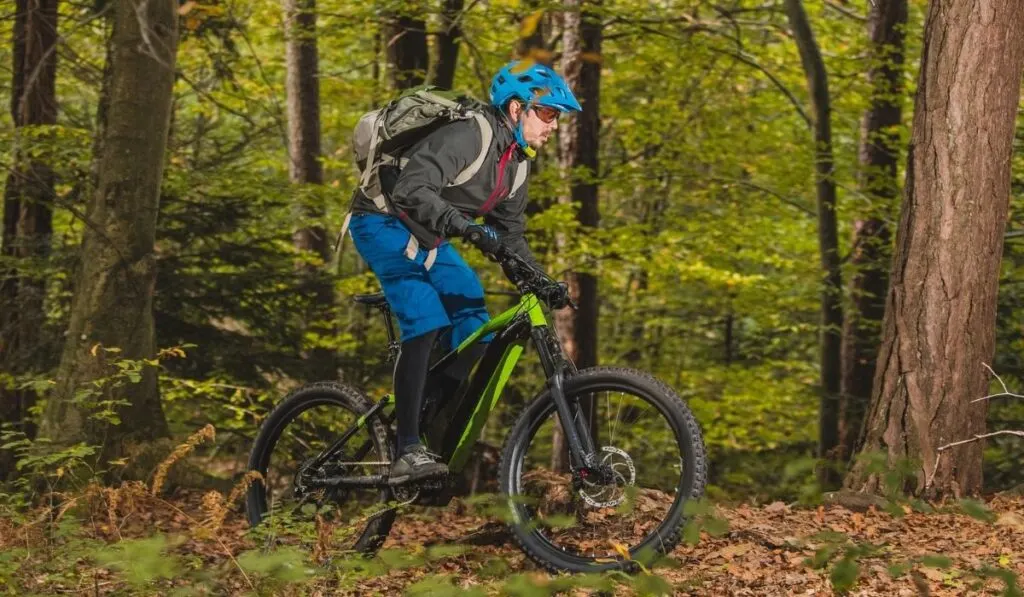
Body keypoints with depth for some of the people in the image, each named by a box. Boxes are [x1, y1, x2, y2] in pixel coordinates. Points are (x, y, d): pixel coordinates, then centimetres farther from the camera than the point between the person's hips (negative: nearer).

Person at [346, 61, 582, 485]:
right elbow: (412, 190, -38)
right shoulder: (469, 136, -26)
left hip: (425, 239, 10)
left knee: (473, 324, 1)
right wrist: (466, 227, -49)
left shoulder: (518, 162, 4)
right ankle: (408, 452, -31)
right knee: (426, 322, -26)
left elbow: (509, 232, 13)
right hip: (383, 224, -10)